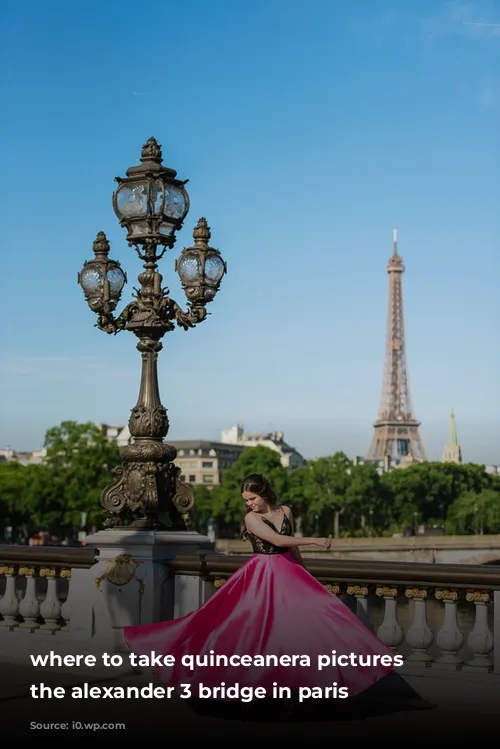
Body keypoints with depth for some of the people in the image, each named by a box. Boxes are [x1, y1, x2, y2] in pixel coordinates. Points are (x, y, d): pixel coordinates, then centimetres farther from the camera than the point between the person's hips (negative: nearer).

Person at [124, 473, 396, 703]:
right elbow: (278, 541, -22)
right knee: (256, 626, -3)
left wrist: (302, 572, 19)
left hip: (287, 572, 5)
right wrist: (315, 540, -20)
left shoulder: (285, 511, 3)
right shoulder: (251, 518, -12)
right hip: (262, 576, -4)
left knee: (308, 614, -5)